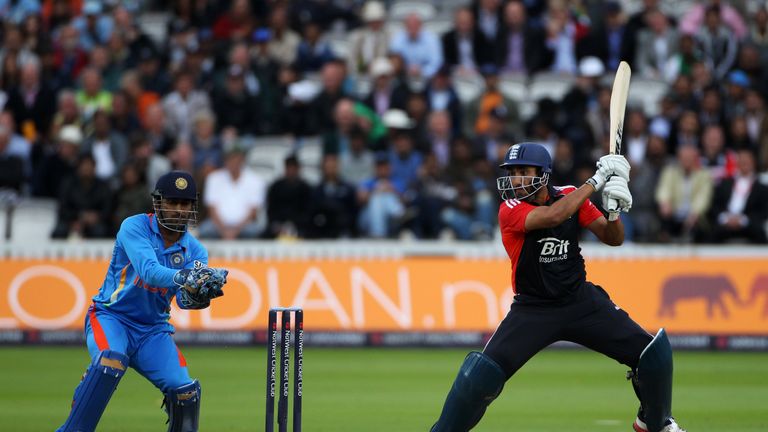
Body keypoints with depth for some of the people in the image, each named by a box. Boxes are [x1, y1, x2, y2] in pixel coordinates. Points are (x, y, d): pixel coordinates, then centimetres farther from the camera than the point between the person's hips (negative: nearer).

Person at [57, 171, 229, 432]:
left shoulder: (194, 250, 0)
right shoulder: (135, 227, -13)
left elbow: (184, 300, -15)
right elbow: (149, 271, -30)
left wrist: (201, 294, -39)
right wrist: (184, 277, -48)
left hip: (153, 329, 4)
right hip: (112, 317, -4)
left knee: (185, 391, -12)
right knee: (110, 361, -34)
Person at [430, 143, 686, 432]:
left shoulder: (570, 196, -4)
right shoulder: (510, 210, -17)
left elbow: (613, 239, -1)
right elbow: (553, 216, -35)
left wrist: (614, 210, -23)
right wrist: (596, 181, -30)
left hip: (582, 300, 4)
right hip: (533, 309, -4)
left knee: (654, 353, -3)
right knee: (482, 373, -21)